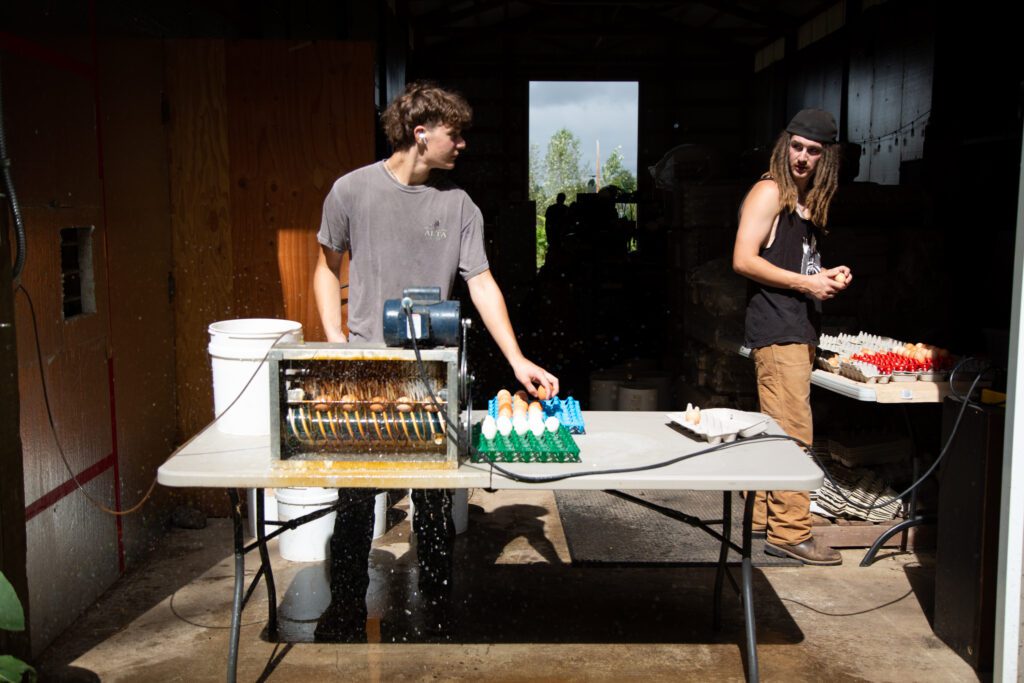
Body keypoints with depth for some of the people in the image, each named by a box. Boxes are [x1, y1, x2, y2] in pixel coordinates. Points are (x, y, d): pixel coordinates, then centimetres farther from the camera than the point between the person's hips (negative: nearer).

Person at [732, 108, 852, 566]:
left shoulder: (808, 201, 18)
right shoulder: (770, 192, -8)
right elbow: (743, 260, -17)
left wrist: (827, 276, 8)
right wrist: (806, 282, -17)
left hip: (798, 330, 10)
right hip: (776, 331, -9)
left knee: (778, 431, 14)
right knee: (793, 433, -9)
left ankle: (763, 516, 23)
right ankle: (790, 532, -2)